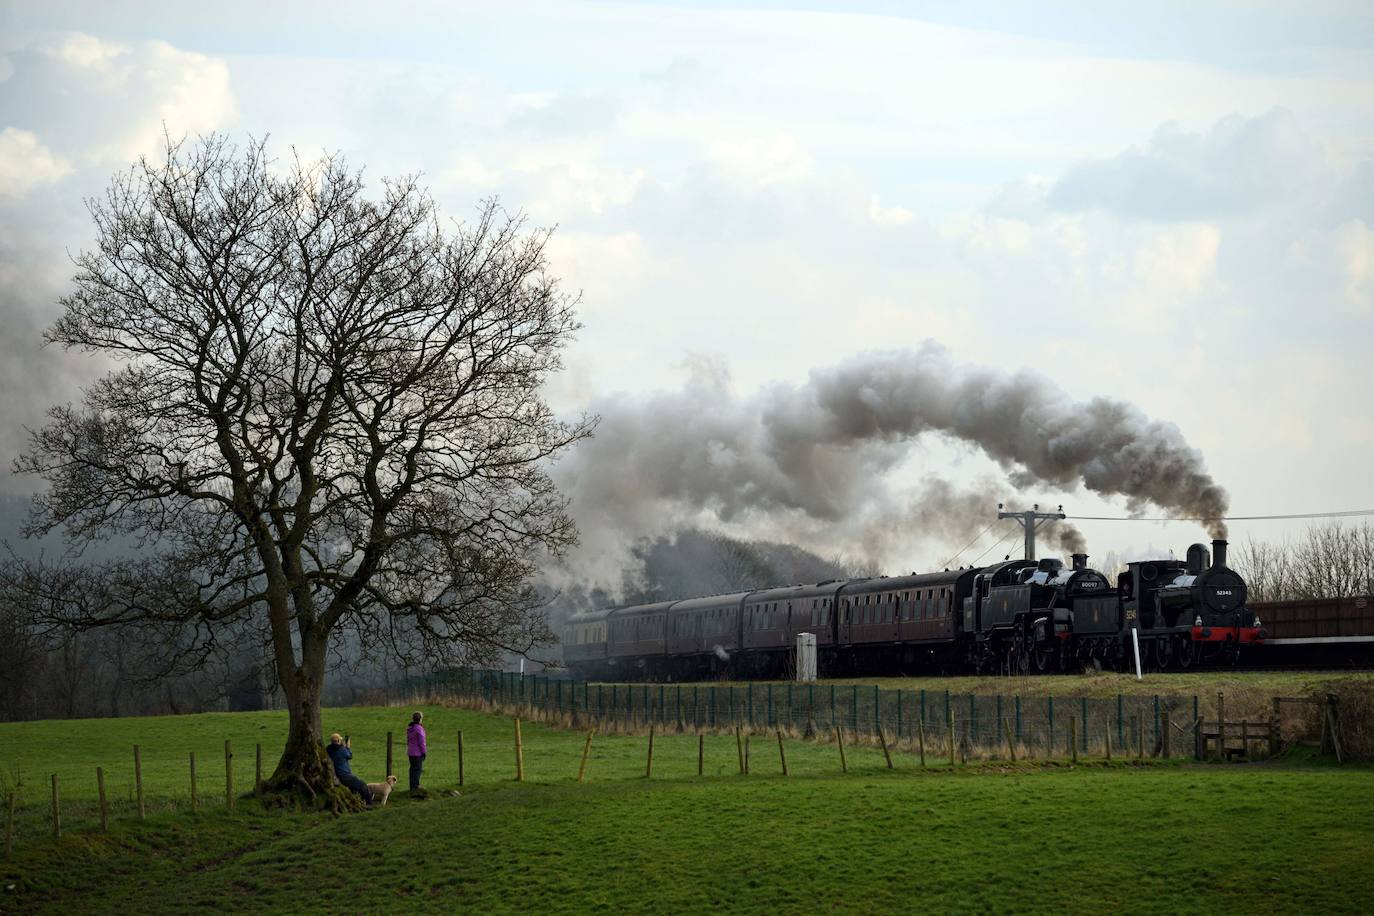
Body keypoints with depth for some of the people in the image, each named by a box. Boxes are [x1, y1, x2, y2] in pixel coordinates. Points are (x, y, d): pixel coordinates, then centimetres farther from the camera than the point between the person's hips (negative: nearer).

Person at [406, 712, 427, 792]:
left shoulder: (409, 728, 9)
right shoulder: (419, 728, -17)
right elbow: (421, 741, -18)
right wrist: (424, 752, -13)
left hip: (410, 752, 8)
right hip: (418, 752, -8)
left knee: (413, 769, 13)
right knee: (418, 769, -4)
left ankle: (412, 786, 16)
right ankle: (414, 786, -7)